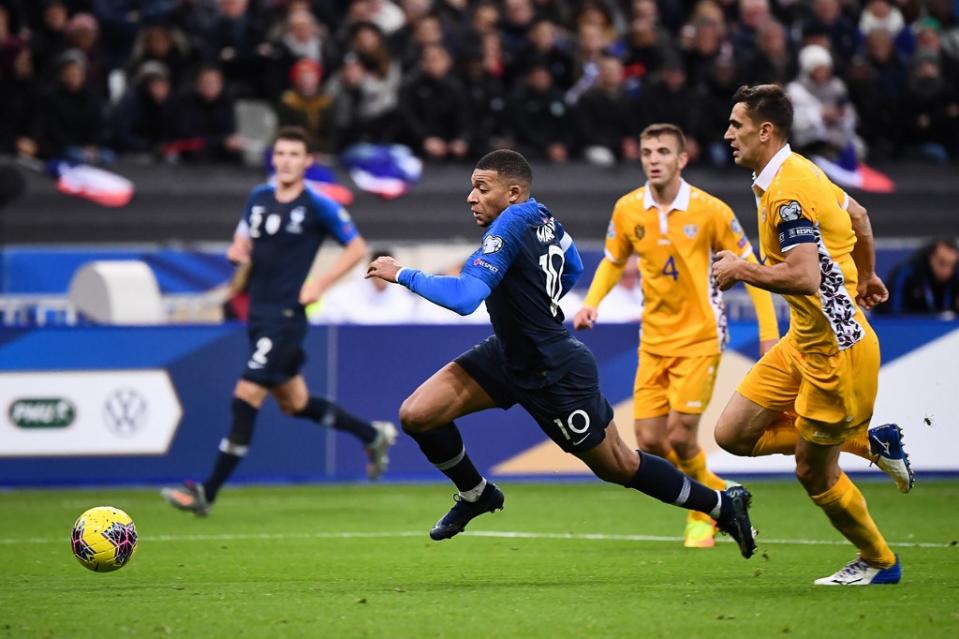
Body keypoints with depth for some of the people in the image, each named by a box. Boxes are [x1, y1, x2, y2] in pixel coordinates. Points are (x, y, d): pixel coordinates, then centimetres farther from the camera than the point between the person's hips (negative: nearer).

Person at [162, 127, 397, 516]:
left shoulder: (318, 206, -8)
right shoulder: (259, 198, 10)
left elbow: (357, 248, -1)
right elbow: (243, 243, 23)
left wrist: (320, 283, -12)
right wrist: (237, 251, -2)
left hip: (286, 316, -8)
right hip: (259, 313, 8)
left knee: (246, 396, -14)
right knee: (293, 402, 17)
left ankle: (207, 494, -12)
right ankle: (374, 435, 38)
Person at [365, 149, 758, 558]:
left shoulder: (509, 227, -27)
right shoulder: (542, 217, -2)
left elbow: (464, 297, -37)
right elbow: (573, 269, 18)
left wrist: (403, 275, -28)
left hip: (556, 375, -9)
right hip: (509, 354, 9)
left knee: (617, 466, 9)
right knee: (417, 416, -2)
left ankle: (722, 504, 26)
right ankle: (476, 495, 23)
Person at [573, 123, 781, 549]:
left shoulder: (710, 210, -13)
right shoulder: (627, 210, -2)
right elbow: (613, 262, 15)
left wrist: (768, 334, -12)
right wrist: (592, 303, -4)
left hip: (699, 337, -4)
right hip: (654, 339, 4)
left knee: (680, 436, -14)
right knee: (650, 441, -2)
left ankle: (703, 513, 15)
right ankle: (718, 494, 26)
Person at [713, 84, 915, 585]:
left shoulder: (789, 191, -23)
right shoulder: (796, 173, 8)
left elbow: (804, 277, -32)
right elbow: (856, 215, 24)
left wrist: (741, 270, -17)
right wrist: (865, 276, 38)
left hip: (836, 351, -10)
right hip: (803, 343, 10)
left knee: (813, 473, 3)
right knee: (733, 433, 6)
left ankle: (878, 562, 25)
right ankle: (870, 441, 16)